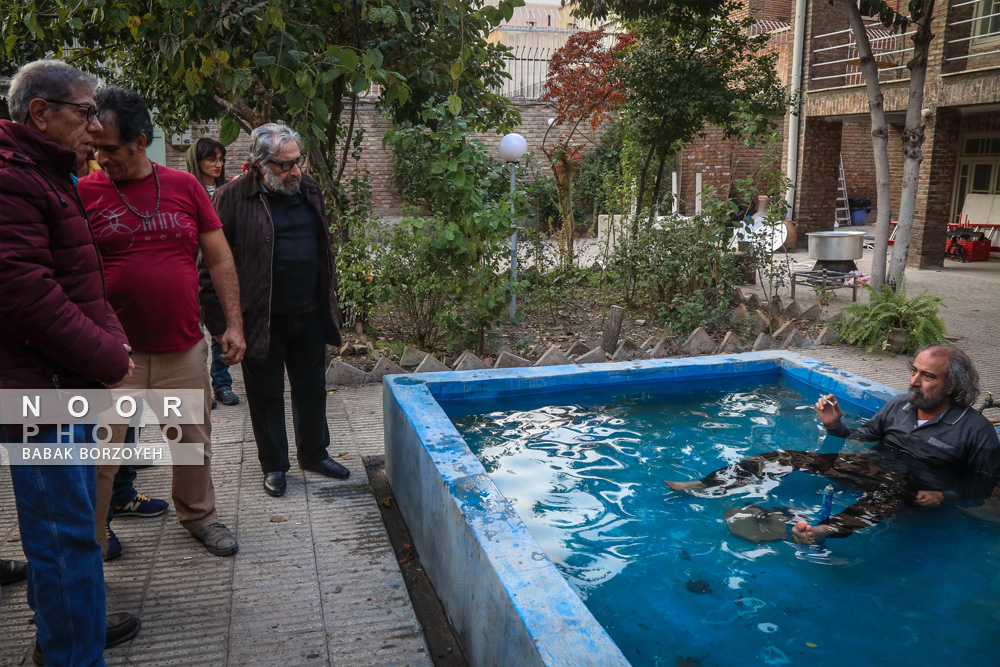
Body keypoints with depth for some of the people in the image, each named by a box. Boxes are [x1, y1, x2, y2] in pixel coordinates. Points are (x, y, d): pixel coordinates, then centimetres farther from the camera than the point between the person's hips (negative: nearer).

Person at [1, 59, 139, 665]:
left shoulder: (49, 177, 18)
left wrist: (111, 336, 8)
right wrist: (107, 357, -16)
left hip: (64, 385, 11)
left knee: (64, 520, 22)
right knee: (66, 533, -3)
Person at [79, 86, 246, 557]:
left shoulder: (184, 186, 3)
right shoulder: (85, 193, -2)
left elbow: (220, 260, 6)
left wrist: (234, 323, 1)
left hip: (183, 349, 2)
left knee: (194, 442, 16)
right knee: (99, 456, 3)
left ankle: (198, 515, 39)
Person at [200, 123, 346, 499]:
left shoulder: (309, 190, 7)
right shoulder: (234, 197, -11)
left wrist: (328, 301, 14)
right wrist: (219, 320, -14)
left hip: (309, 316, 5)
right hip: (261, 321, -5)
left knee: (312, 389, 16)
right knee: (266, 395, 10)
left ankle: (314, 453, 35)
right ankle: (274, 464, 27)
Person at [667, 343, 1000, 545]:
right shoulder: (898, 405, 10)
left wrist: (944, 496, -16)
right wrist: (835, 426, -3)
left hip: (915, 489, -5)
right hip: (872, 466, 5)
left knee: (893, 486, -45)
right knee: (790, 457, -14)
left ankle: (823, 530, -71)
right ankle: (701, 486, -21)